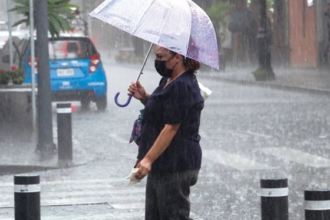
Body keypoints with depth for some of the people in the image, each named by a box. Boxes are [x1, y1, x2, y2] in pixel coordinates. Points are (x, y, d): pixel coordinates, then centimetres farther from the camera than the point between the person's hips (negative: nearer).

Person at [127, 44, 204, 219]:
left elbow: (171, 127, -23)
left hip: (175, 166, -11)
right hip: (162, 165, 11)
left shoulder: (182, 87, -19)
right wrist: (144, 97, 8)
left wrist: (148, 159, -26)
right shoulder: (168, 81, 13)